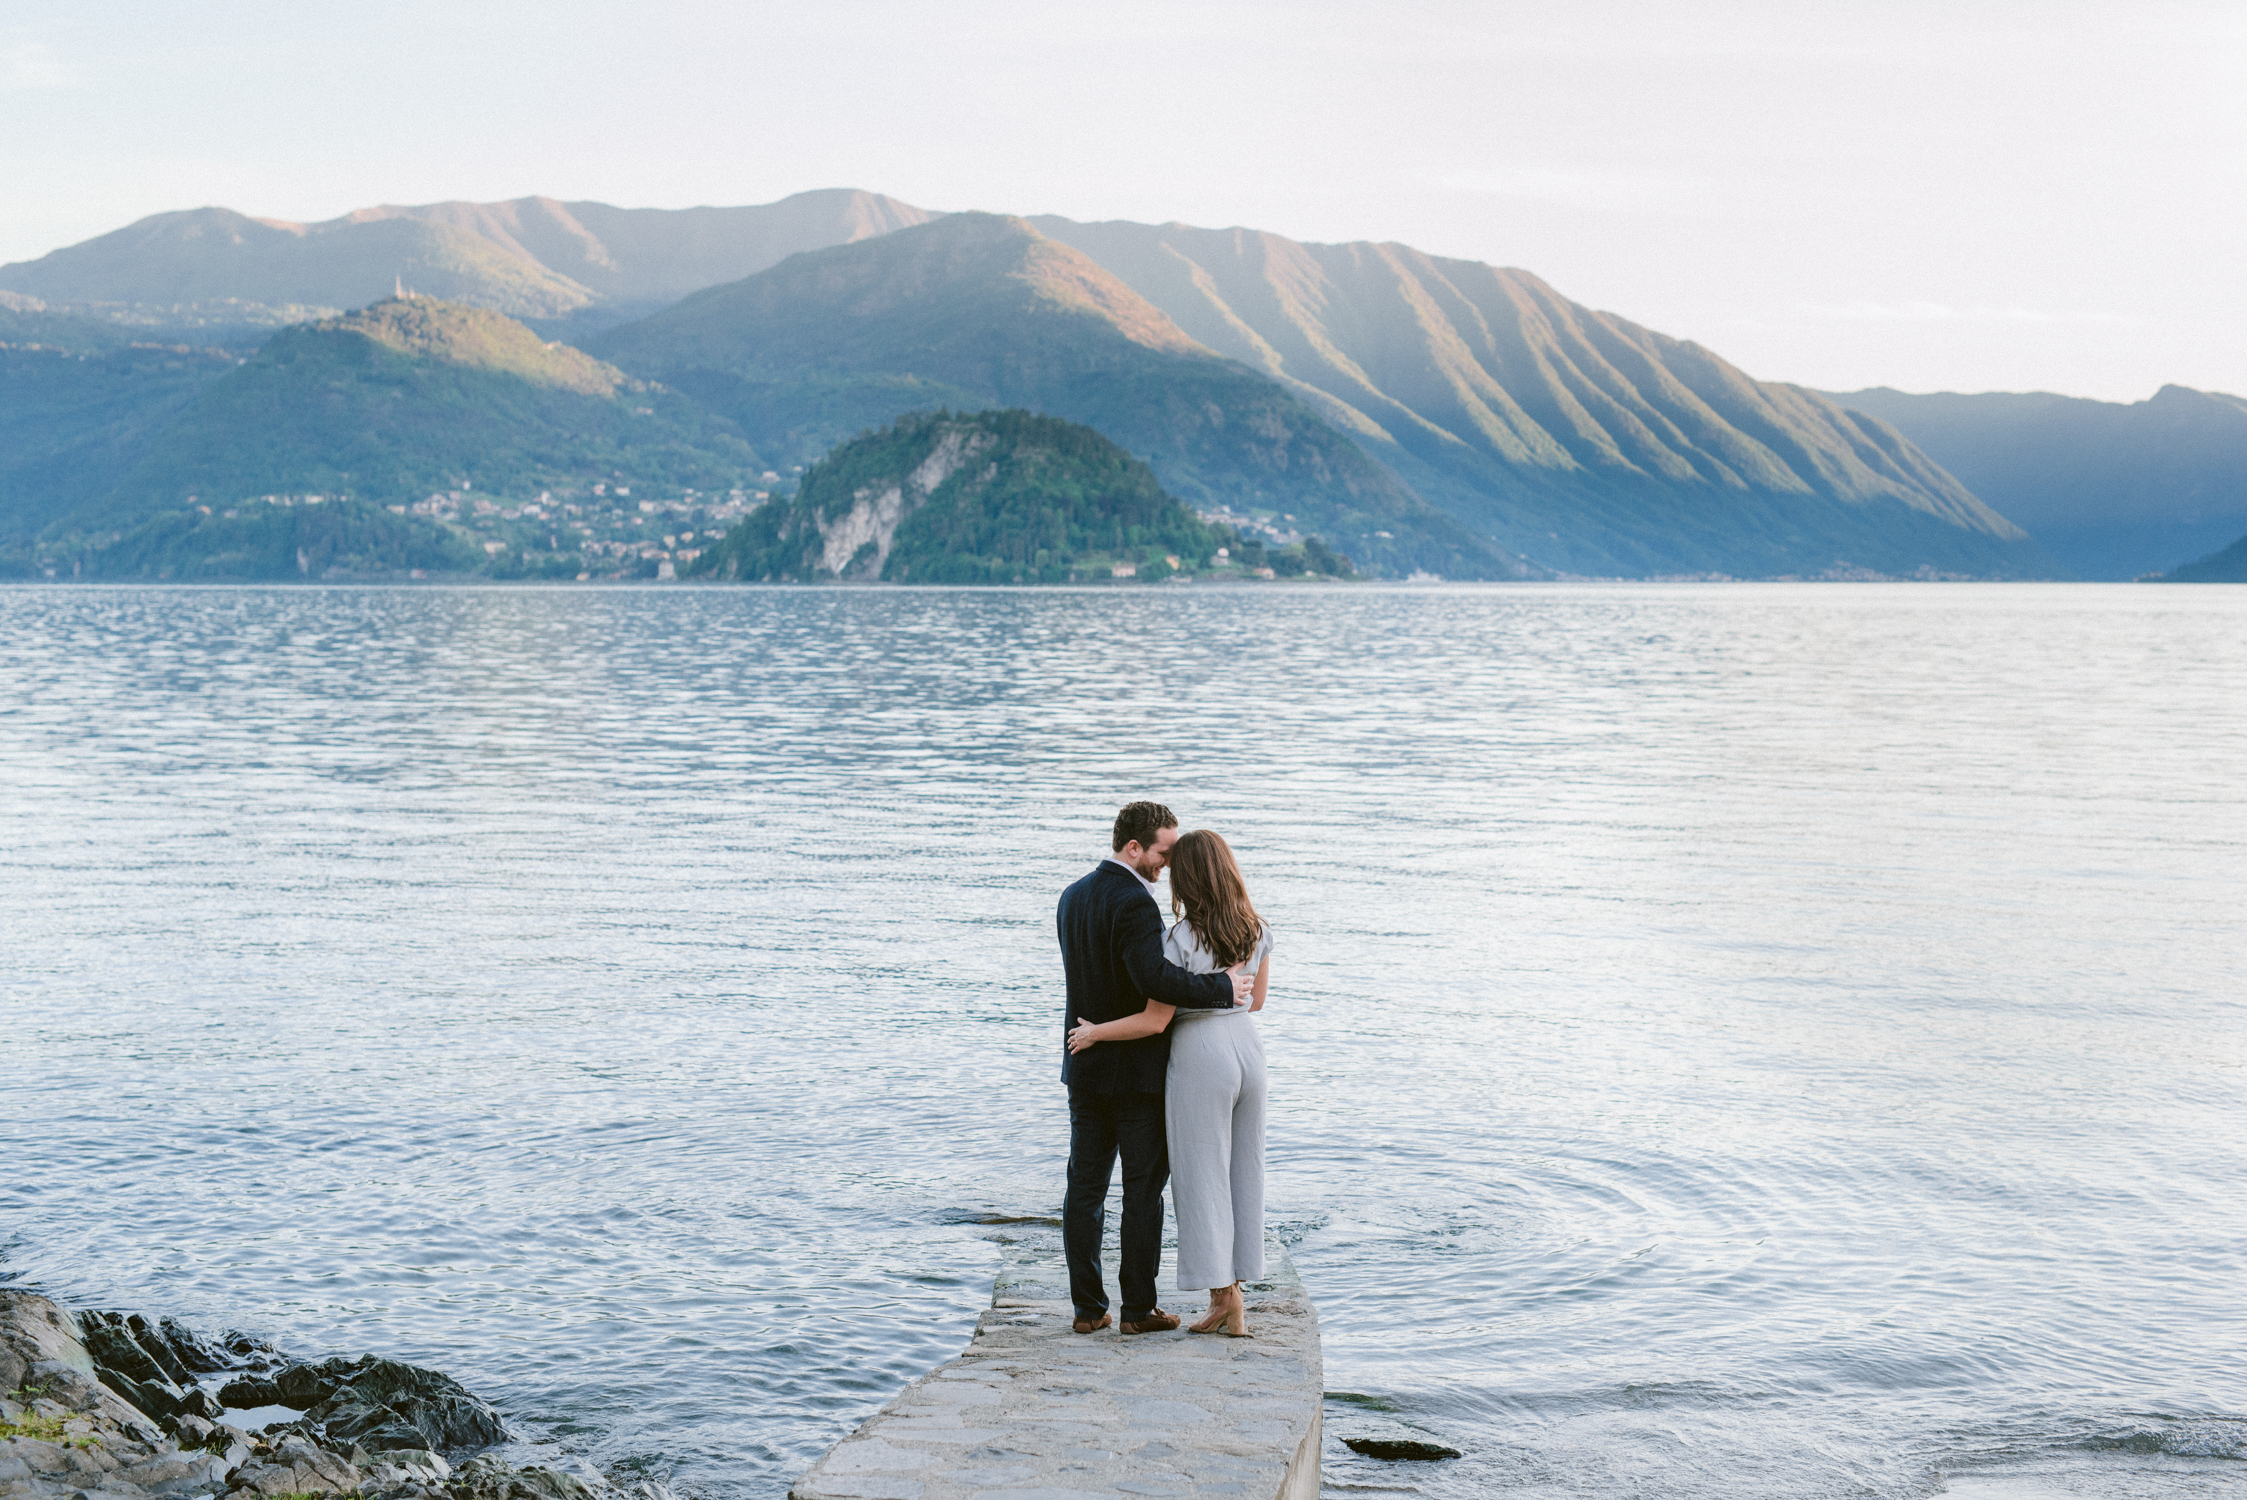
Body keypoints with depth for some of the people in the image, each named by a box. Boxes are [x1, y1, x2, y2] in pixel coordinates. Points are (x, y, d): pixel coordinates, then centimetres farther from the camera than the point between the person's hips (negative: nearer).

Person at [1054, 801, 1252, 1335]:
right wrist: (1223, 988, -23)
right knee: (1143, 1188, 2)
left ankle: (1088, 1307, 13)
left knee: (1085, 1186, 9)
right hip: (1136, 1070, -8)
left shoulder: (1073, 897, 9)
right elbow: (1155, 978, -32)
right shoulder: (1133, 903, -19)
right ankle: (1138, 1307, 6)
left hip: (1085, 1067, 8)